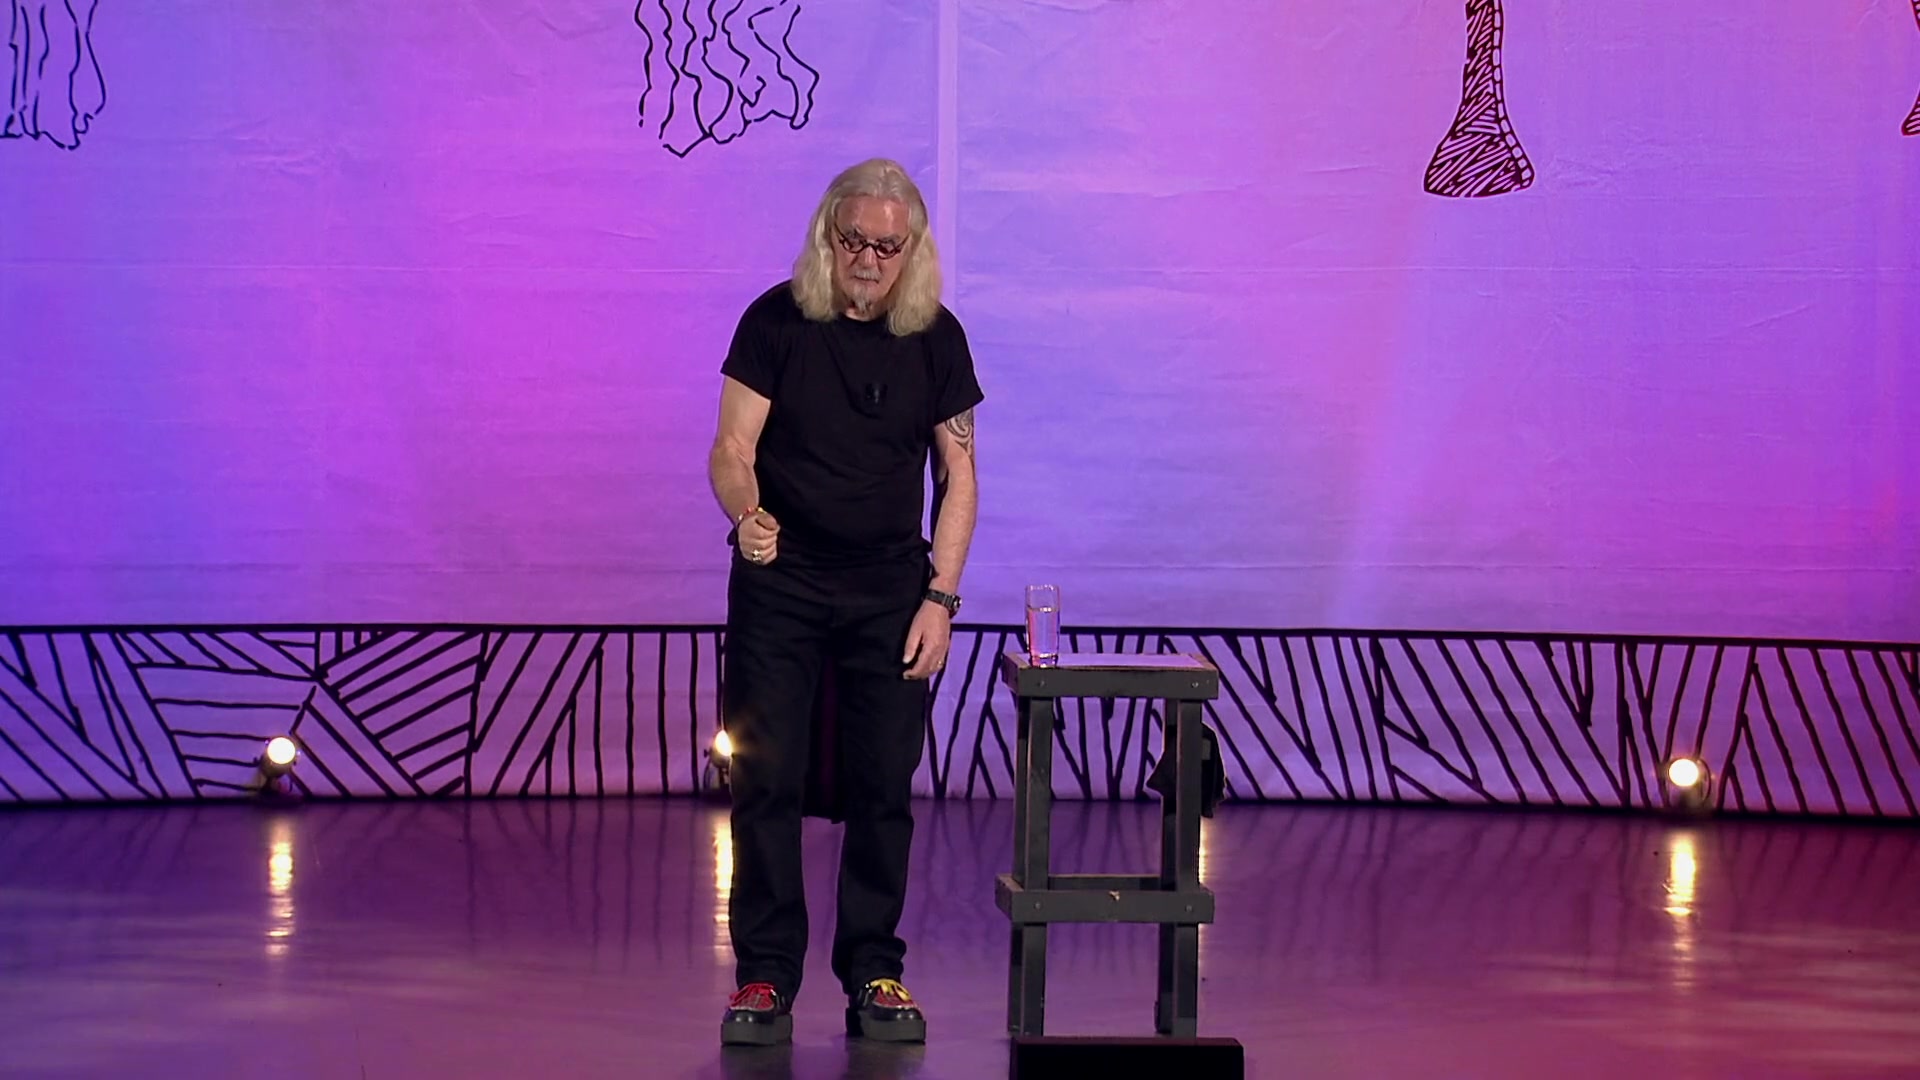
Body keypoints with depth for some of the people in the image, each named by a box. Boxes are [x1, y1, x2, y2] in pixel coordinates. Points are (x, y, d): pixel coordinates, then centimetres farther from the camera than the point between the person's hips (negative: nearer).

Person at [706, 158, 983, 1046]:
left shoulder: (935, 338, 0)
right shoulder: (776, 321, -5)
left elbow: (957, 476, 4)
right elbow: (731, 449, -8)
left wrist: (941, 598, -3)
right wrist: (745, 515, -31)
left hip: (889, 588, 1)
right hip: (780, 581, -1)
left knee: (882, 787, 3)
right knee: (766, 779, -2)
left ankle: (873, 973, 13)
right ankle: (765, 978, 6)